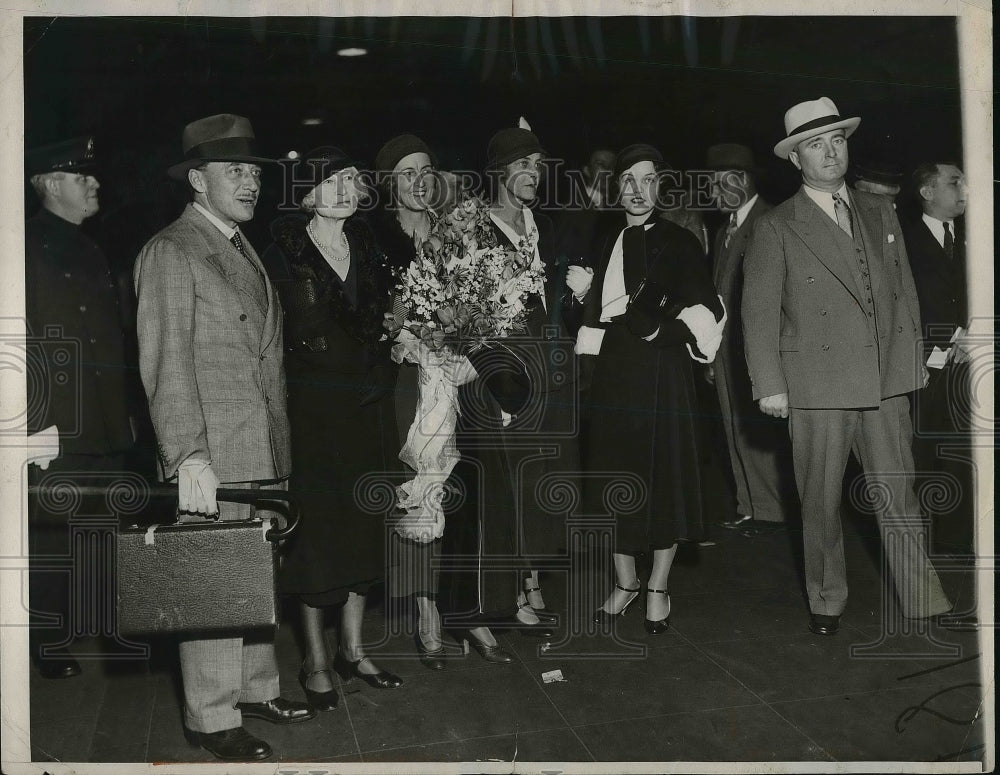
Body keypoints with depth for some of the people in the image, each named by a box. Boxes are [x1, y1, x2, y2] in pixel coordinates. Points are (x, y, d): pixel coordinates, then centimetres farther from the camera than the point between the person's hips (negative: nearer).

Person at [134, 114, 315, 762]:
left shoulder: (246, 250, 18)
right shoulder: (170, 253, -8)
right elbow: (166, 362, -15)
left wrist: (281, 444, 15)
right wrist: (188, 455, -21)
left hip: (264, 449, 8)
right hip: (210, 452, -8)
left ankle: (257, 688, 29)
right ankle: (214, 718, 12)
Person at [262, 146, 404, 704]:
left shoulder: (369, 249, 8)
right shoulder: (284, 254, -7)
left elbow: (386, 323, 11)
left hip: (370, 407, 5)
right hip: (314, 409, -5)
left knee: (364, 526, 11)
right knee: (318, 531, 3)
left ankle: (353, 649, 26)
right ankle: (316, 660, 17)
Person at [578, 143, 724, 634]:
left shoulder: (679, 242, 2)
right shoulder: (604, 244, 14)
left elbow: (706, 309, -3)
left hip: (662, 372, -4)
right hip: (611, 370, 4)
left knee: (664, 474, 0)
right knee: (614, 478, 5)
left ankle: (658, 588, 13)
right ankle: (625, 582, 20)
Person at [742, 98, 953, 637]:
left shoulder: (880, 214, 13)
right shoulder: (776, 229, -1)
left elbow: (904, 293, 15)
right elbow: (759, 312, -3)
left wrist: (907, 362, 6)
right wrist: (770, 386, -8)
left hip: (886, 384, 3)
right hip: (817, 385, -3)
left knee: (898, 496, 6)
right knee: (821, 502, 7)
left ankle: (926, 604, 16)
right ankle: (826, 602, 24)